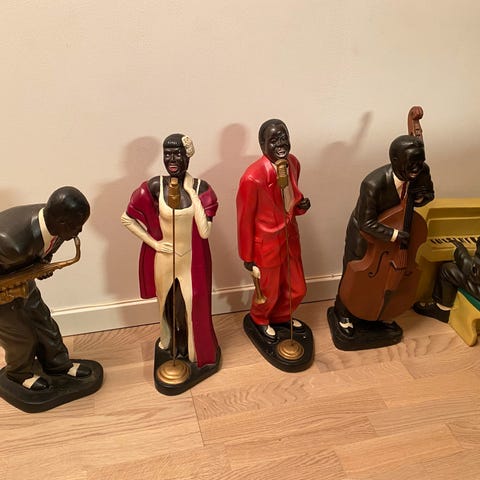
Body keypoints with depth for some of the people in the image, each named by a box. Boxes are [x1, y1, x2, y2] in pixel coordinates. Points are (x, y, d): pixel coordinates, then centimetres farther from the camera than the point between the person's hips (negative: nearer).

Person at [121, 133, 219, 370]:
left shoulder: (201, 188, -13)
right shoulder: (154, 186, -14)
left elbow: (204, 231, -23)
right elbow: (127, 219, -3)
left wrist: (192, 193, -23)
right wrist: (153, 243, -9)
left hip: (193, 259, 0)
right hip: (164, 259, 1)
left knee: (192, 306, 13)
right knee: (168, 305, 20)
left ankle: (193, 349, 40)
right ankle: (171, 345, 49)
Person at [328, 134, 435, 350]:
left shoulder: (422, 171, -22)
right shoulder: (374, 184, -39)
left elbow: (429, 194, -1)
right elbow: (367, 223, -28)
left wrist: (420, 197, -24)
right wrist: (394, 235, -35)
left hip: (396, 227, 6)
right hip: (365, 235, -5)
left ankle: (373, 315, 47)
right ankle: (343, 316, 39)